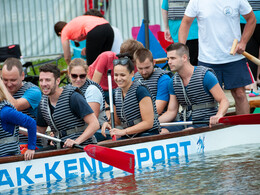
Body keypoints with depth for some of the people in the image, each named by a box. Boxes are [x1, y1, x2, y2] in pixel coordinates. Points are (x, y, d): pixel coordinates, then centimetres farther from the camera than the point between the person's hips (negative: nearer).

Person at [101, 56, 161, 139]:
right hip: (129, 137, 6)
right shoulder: (116, 93, 11)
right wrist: (108, 124, -2)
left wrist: (123, 132, -18)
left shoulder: (140, 90, -11)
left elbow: (148, 123, -15)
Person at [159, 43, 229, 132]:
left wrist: (219, 115, -31)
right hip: (185, 123, 6)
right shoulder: (174, 82, 11)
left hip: (206, 122, -6)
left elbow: (224, 101, -9)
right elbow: (171, 111, 13)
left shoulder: (205, 75, -8)